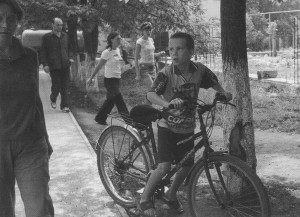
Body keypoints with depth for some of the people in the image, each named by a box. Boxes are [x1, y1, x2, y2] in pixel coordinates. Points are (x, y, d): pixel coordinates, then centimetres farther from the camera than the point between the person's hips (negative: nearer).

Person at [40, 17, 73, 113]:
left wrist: (70, 57, 6)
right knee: (56, 86, -1)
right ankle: (53, 99, 30)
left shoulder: (65, 36, 12)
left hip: (65, 65, 3)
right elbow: (43, 52, 0)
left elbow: (69, 48, 23)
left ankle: (64, 106, 9)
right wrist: (45, 64, -8)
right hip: (54, 66, -3)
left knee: (65, 87, 2)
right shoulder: (47, 37, 0)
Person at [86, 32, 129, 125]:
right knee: (120, 102, -9)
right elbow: (99, 66, -9)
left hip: (117, 79, 8)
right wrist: (91, 78, -5)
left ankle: (100, 118, 29)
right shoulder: (107, 52, -14)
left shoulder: (118, 50, 9)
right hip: (110, 80, -8)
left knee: (111, 101, 14)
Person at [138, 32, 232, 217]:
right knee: (165, 167, -14)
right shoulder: (166, 73, -19)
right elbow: (151, 94, -32)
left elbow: (213, 82, 13)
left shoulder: (199, 70, -8)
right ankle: (145, 199, 8)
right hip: (168, 126, -4)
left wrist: (224, 93, -2)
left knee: (187, 166, 10)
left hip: (187, 128, 4)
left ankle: (171, 195, 37)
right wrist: (167, 104, -48)